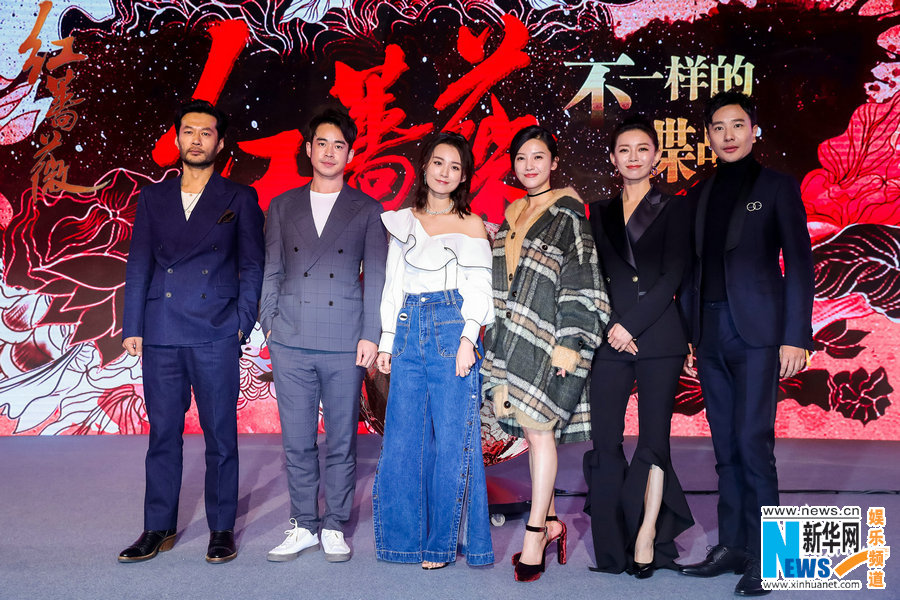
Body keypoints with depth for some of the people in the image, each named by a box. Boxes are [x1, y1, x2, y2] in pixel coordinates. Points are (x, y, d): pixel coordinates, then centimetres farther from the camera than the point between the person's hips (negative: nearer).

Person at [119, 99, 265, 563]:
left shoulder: (239, 198, 6)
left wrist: (242, 325, -6)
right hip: (161, 334, 3)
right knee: (162, 433, 8)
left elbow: (252, 266, 4)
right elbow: (138, 264, 12)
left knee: (220, 434, 3)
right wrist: (132, 328, 5)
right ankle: (159, 528, 20)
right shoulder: (153, 197, 14)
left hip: (216, 336, -2)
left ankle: (222, 529, 15)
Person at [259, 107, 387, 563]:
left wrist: (370, 335, -4)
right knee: (297, 441, 7)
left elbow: (375, 277, 3)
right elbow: (271, 271, 13)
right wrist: (268, 324, 4)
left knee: (341, 441, 5)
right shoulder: (282, 206, 13)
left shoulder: (367, 211, 7)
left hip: (345, 343, -2)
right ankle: (304, 525, 20)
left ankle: (334, 527, 18)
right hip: (290, 342, 2)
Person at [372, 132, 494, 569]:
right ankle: (408, 533, 16)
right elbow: (393, 284, 14)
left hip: (452, 330, -3)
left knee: (451, 439, -2)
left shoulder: (471, 224, 5)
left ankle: (443, 541, 8)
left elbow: (479, 288, 0)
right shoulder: (403, 222, 15)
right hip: (409, 330, 4)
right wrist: (386, 340, 8)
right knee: (403, 437, 3)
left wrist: (468, 339, -12)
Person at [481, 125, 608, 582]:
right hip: (514, 336, 7)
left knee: (537, 427, -8)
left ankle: (534, 534, 1)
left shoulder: (568, 211, -4)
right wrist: (495, 344, 18)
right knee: (531, 428, 8)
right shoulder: (512, 214, 16)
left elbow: (581, 275, -10)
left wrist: (569, 342, -17)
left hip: (548, 337, -6)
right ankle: (550, 521, 20)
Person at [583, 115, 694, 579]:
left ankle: (647, 537, 10)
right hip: (610, 337, 3)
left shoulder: (672, 209, 6)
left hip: (658, 335, -2)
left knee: (654, 438, -1)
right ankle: (612, 546, 7)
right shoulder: (600, 213, 16)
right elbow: (596, 277, 11)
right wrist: (612, 327, -3)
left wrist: (631, 325, -11)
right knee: (605, 440, -1)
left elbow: (672, 276, -3)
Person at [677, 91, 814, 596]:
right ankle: (733, 546, 16)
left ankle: (764, 557, -1)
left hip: (756, 332, -5)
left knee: (753, 443, -9)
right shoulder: (704, 194, 16)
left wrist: (796, 336, -10)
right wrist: (690, 334, 9)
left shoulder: (777, 187, 3)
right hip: (711, 334, 5)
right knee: (726, 447, 8)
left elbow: (799, 264, -2)